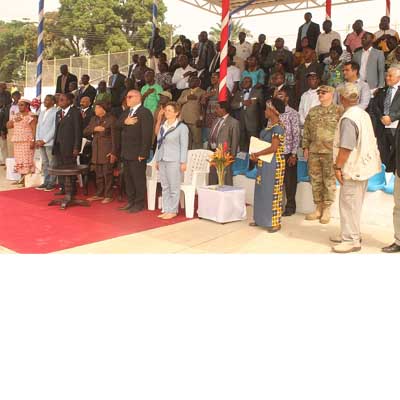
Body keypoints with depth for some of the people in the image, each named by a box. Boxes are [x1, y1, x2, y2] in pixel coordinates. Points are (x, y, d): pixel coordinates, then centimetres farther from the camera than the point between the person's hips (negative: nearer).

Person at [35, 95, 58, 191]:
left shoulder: (56, 112, -7)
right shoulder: (42, 112, 17)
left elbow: (54, 129, -11)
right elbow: (38, 126, 17)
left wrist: (44, 140, -12)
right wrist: (38, 140, 4)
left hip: (50, 142, -7)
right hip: (40, 142, 7)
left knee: (52, 163, -2)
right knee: (44, 163, 9)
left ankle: (52, 183, 3)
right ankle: (46, 182, 15)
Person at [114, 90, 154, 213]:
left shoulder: (145, 113, -9)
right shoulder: (126, 112, 18)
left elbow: (147, 134, -16)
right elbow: (117, 125, 7)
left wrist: (143, 153, -20)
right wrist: (125, 122, -14)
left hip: (137, 153, -8)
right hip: (126, 152, 8)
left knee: (139, 179, -1)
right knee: (128, 179, 12)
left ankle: (139, 204, 8)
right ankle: (131, 202, 22)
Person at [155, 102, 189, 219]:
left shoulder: (182, 127, -3)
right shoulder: (162, 127, 16)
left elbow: (184, 146, -7)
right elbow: (159, 144, 18)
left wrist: (183, 162, -11)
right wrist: (157, 160, 16)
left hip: (174, 161, -6)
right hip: (162, 160, 6)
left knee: (174, 187, -3)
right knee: (165, 187, 8)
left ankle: (172, 211, 4)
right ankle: (166, 209, 14)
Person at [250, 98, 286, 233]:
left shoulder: (278, 128, -16)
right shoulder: (269, 125, 11)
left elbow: (273, 148, -23)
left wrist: (256, 154, -14)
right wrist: (256, 155, -2)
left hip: (273, 163, -9)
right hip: (264, 163, 9)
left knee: (272, 192, -3)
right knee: (262, 191, 14)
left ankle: (274, 222, 6)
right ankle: (262, 219, 25)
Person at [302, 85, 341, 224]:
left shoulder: (338, 111, -2)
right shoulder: (313, 111, 13)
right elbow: (306, 131, 15)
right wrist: (305, 147, 8)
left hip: (330, 152, -5)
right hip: (313, 151, 5)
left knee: (329, 181, 0)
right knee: (315, 180, 8)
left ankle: (327, 210, 9)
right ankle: (318, 208, 19)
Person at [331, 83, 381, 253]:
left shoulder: (348, 118, -19)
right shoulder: (364, 114, 11)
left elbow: (346, 147, -24)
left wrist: (338, 167, -17)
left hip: (354, 168, -10)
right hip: (364, 165, 10)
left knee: (348, 204, -3)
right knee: (354, 204, 18)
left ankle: (351, 240, 3)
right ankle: (351, 234, 28)